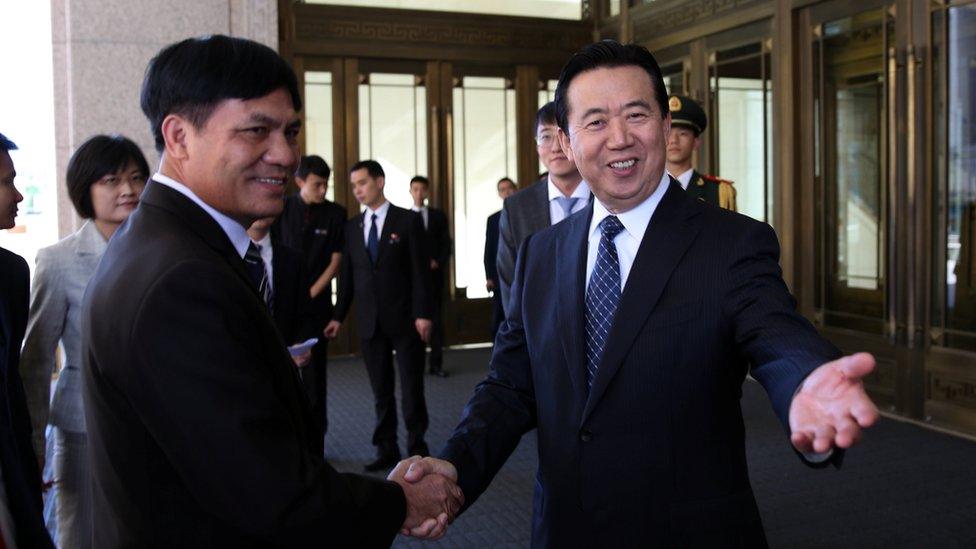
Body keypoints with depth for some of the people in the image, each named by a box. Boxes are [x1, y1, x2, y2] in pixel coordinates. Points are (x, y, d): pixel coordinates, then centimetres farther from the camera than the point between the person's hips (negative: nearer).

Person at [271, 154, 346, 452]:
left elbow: (336, 260, 1)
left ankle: (315, 438, 9)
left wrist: (311, 294, -4)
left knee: (315, 371, 2)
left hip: (317, 302, 0)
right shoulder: (282, 209, 1)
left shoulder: (335, 213, -1)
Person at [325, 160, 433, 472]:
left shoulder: (408, 221, -2)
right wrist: (339, 316, 8)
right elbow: (348, 274, 12)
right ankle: (387, 449, 16)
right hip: (369, 320, 4)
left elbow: (420, 270, -6)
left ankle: (417, 447, 14)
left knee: (412, 386, 1)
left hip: (404, 318, -4)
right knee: (380, 390, 8)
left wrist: (422, 313, -12)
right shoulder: (352, 227, 10)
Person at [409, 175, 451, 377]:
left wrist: (437, 262, -8)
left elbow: (446, 244, 8)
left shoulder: (438, 216, 11)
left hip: (434, 273, 1)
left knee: (436, 318, 0)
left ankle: (436, 363, 5)